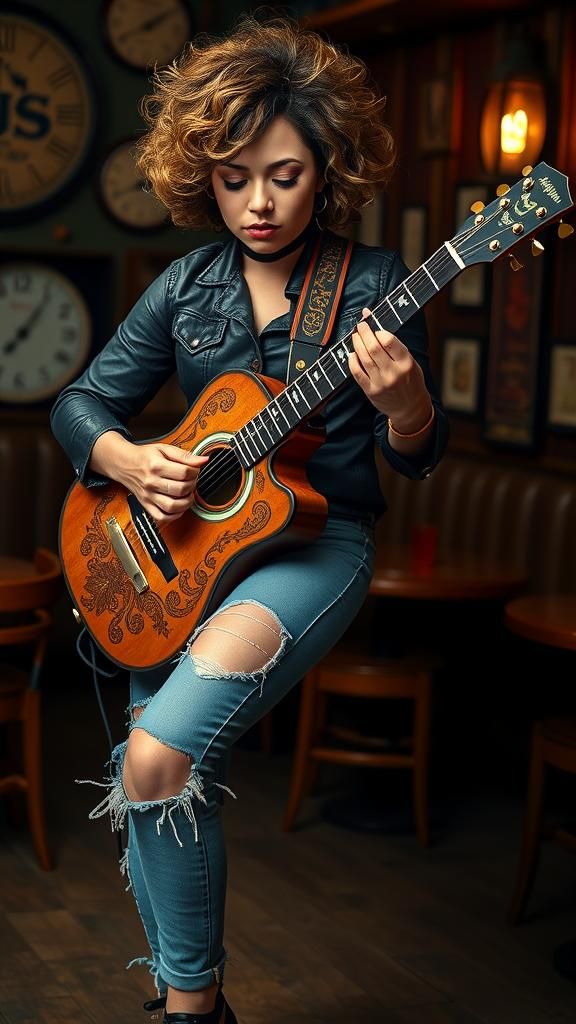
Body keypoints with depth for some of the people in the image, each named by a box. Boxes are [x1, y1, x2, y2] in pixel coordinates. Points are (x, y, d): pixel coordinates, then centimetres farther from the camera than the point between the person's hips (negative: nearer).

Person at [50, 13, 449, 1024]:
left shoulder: (371, 284, -1)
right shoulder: (187, 286, 8)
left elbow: (417, 457, 0)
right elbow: (79, 402, 10)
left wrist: (405, 401, -23)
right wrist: (126, 459, -11)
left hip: (315, 535, -4)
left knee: (157, 757, -24)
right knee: (158, 776, -9)